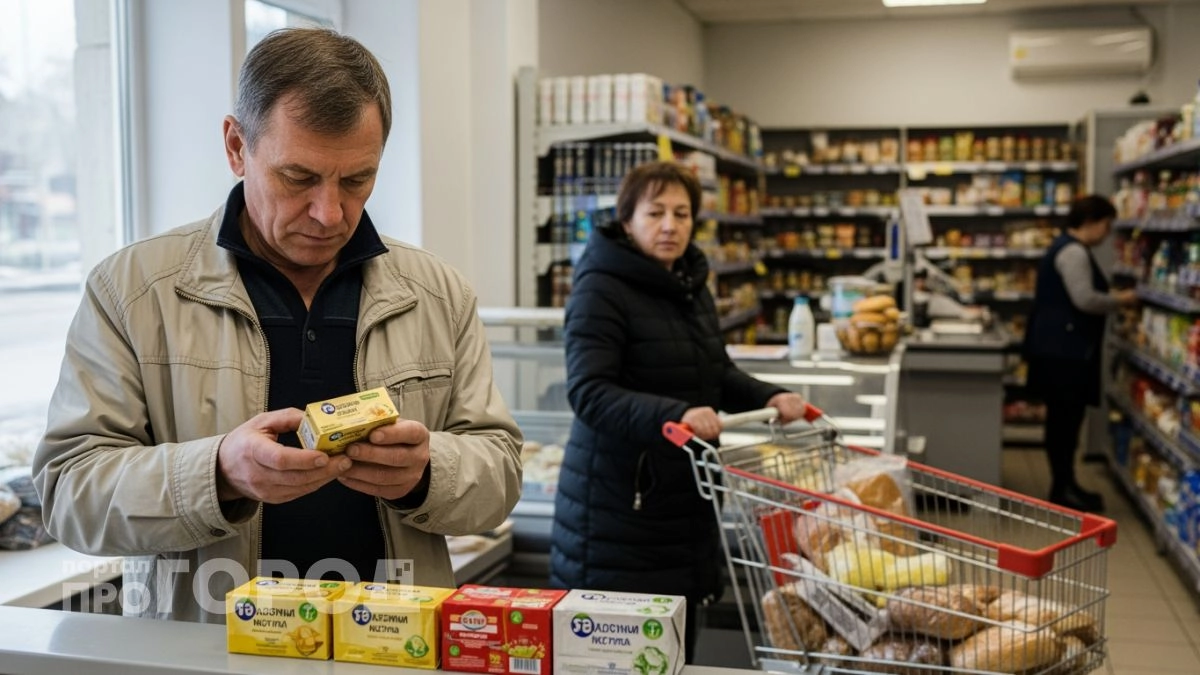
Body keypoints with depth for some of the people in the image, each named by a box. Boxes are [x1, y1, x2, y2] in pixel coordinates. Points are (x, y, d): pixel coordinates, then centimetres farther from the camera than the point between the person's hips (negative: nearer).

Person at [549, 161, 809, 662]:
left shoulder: (691, 287, 12)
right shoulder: (602, 289, -13)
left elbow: (718, 374, 19)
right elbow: (588, 392, -24)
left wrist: (768, 398, 1)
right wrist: (671, 414, -38)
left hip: (683, 500, 8)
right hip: (618, 504, -7)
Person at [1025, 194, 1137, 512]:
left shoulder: (1067, 248, 19)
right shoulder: (1074, 252, -15)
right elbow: (1085, 300, -23)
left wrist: (1111, 296, 15)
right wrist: (1120, 299, -9)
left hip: (1060, 345, 11)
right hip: (1065, 348, -11)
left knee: (1063, 417, 13)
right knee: (1066, 417, -5)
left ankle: (1064, 485, 20)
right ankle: (1063, 488, 1)